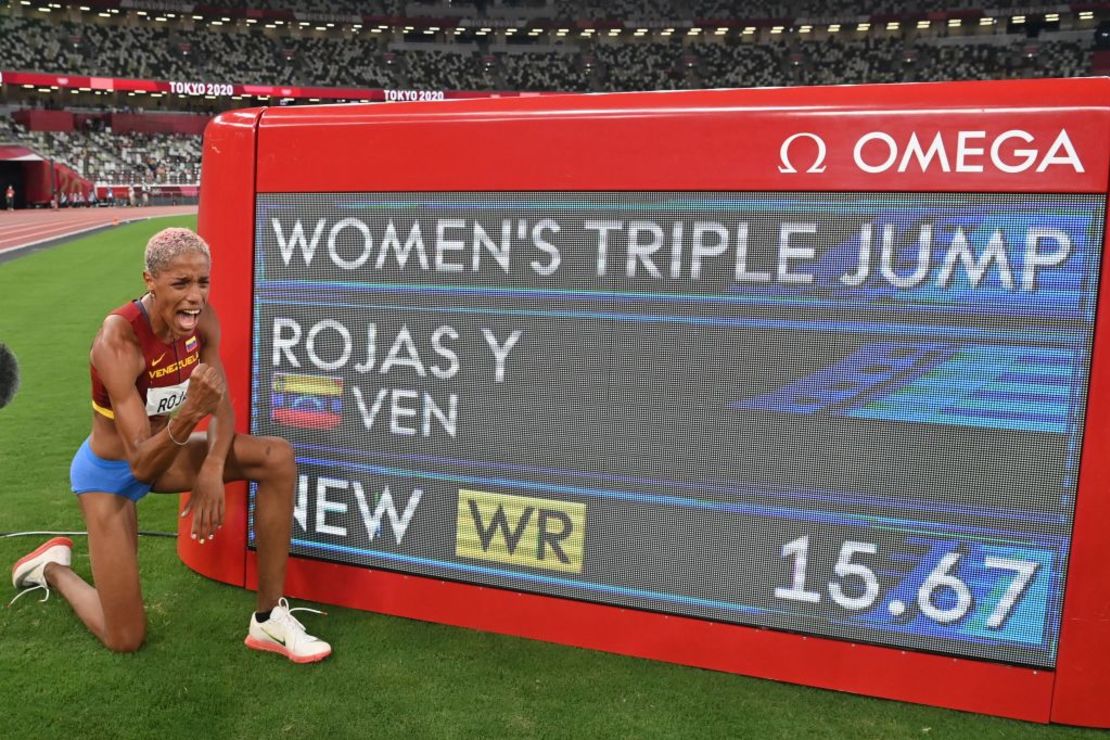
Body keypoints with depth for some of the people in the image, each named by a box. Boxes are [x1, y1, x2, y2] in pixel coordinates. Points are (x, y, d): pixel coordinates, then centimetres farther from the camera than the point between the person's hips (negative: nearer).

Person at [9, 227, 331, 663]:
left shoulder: (202, 319, -15)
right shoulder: (119, 341, -32)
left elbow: (223, 408, -8)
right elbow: (141, 466, -33)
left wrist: (212, 469, -26)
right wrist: (189, 411, -51)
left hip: (161, 451, 6)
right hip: (110, 471, -5)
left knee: (279, 457, -19)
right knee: (125, 640, -1)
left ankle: (269, 619, -10)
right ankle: (51, 567, 31)